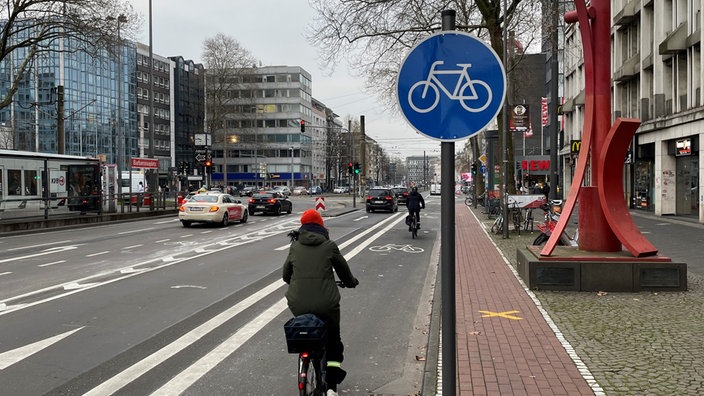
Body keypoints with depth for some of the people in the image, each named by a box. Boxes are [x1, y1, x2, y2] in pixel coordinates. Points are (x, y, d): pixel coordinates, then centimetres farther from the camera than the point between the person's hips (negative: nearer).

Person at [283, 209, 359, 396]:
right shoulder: (329, 246, 2)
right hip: (326, 303, -2)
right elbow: (343, 270, 13)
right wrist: (351, 282, 34)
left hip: (298, 304, 2)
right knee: (333, 341, 18)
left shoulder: (295, 247, 8)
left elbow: (286, 275, 15)